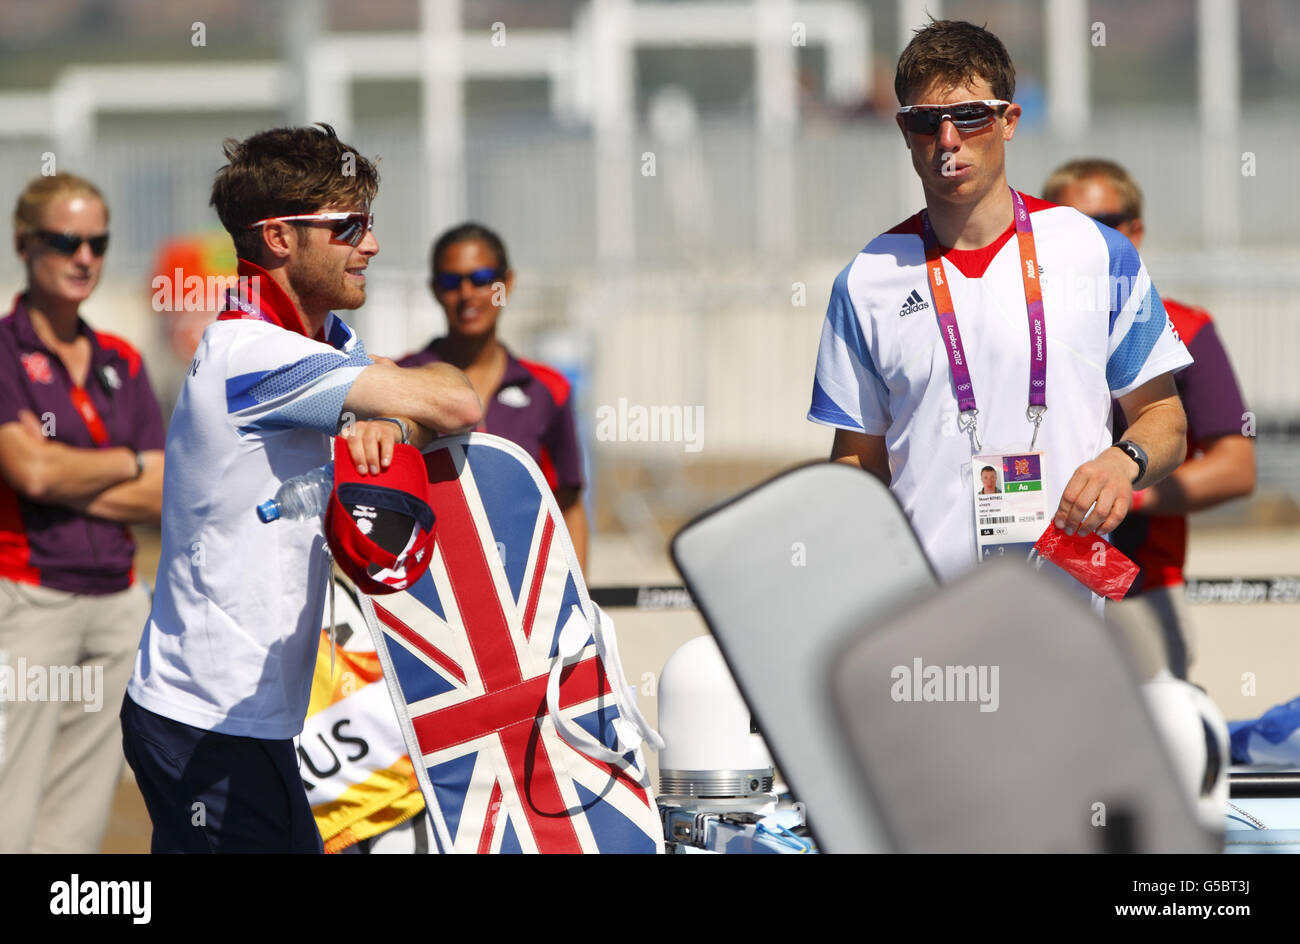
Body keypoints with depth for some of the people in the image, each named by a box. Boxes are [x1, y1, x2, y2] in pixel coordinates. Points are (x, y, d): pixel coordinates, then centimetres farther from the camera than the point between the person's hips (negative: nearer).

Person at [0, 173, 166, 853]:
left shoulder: (122, 364, 15)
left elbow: (164, 500, 8)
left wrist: (67, 476, -6)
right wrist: (130, 464, 1)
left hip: (117, 605, 6)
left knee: (76, 829, 4)